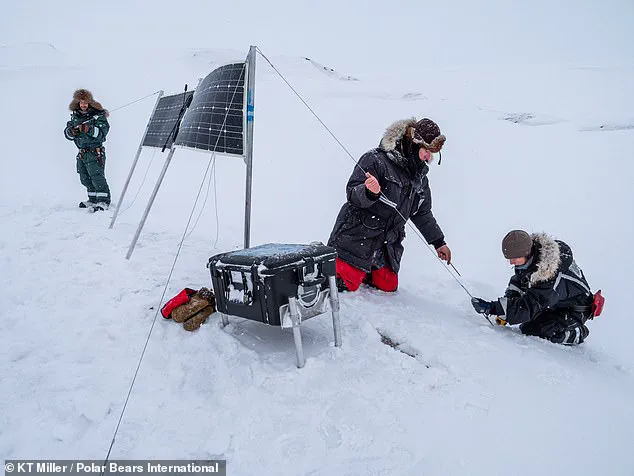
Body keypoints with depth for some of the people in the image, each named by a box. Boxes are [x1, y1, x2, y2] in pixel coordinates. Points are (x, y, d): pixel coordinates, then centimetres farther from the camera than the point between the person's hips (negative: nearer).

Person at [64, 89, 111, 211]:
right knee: (85, 178, 13)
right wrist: (71, 131, -11)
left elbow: (102, 133, -15)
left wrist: (89, 129, -29)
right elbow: (67, 134, 11)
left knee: (97, 177, -12)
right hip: (82, 153, 7)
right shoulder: (75, 116, 11)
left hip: (95, 151, -7)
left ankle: (104, 201, -8)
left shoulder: (99, 115, -6)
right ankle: (93, 199, 24)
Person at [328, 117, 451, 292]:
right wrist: (369, 192, -42)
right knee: (346, 285, -10)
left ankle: (360, 270, 32)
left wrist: (439, 242, 20)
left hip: (388, 244, 8)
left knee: (388, 286, 9)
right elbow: (352, 194, -20)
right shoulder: (376, 160, -14)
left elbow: (422, 213, 19)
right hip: (357, 236, -7)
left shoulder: (420, 176, 10)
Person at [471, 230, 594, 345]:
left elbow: (528, 307, -36)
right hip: (553, 304, 8)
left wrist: (492, 308, -43)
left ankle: (578, 333, 0)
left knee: (530, 330, -19)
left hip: (574, 310, -8)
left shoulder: (550, 275, -38)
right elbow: (518, 281, 4)